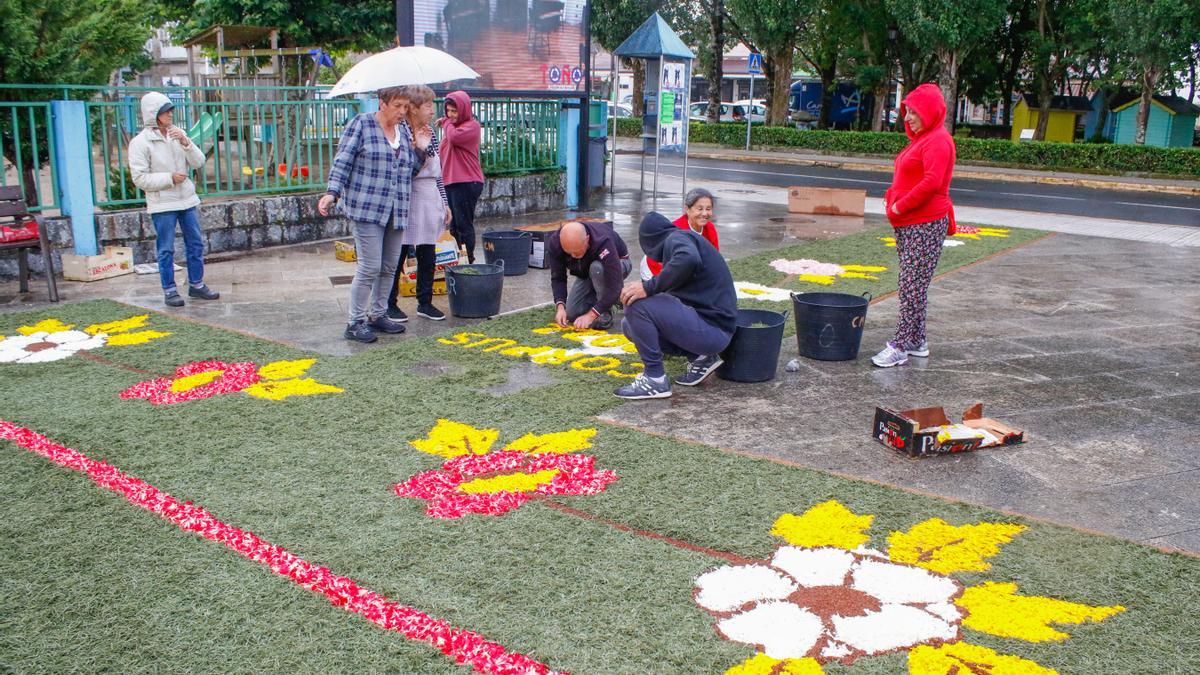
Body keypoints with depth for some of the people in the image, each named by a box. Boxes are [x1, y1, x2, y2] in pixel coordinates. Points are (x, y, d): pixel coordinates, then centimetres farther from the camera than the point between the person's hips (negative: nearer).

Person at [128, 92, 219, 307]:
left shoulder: (178, 134, 5)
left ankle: (196, 284, 23)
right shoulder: (140, 142, -9)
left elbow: (199, 162, 0)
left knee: (196, 244, 10)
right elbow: (139, 178, -12)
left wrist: (185, 142, -14)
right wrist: (169, 178, -17)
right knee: (166, 249, 1)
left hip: (187, 200, 5)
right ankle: (169, 290, 10)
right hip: (162, 204, -5)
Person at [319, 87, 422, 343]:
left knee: (389, 267, 10)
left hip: (396, 211, 6)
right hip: (367, 208, -6)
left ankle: (378, 315, 24)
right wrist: (332, 192, -15)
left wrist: (420, 149, 4)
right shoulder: (361, 124, -2)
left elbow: (411, 170, 20)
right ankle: (356, 322, 2)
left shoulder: (405, 131, 15)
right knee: (370, 267, -8)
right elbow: (343, 161, -5)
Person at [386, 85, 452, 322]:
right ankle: (390, 304, 10)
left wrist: (444, 203, 17)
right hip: (406, 201, -7)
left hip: (430, 199, 7)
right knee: (398, 254, 0)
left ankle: (425, 302, 20)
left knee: (428, 255, 9)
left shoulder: (429, 133, 11)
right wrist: (419, 147, -22)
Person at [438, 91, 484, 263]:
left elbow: (454, 137, -25)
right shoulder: (452, 125, 19)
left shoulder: (472, 126, -7)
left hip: (466, 183, -9)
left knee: (463, 224, -7)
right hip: (450, 181, 9)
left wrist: (446, 123, -8)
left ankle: (468, 260, -2)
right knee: (454, 225, 12)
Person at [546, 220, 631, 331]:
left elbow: (614, 286, -43)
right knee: (571, 314, -11)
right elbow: (557, 278, -20)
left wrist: (590, 315, -46)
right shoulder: (554, 243, -29)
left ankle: (605, 313, -19)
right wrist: (560, 306, -36)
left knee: (597, 268, -39)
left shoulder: (603, 243, -42)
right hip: (586, 273, 5)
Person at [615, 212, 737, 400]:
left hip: (711, 329, -10)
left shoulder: (676, 238, -7)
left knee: (636, 304, -19)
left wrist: (648, 288, -27)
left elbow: (689, 259, -33)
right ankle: (699, 357, 7)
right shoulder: (684, 239, 22)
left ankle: (655, 379, -11)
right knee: (630, 326, 10)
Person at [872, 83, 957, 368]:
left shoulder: (938, 141, -12)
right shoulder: (920, 139, 20)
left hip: (925, 224, -10)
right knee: (913, 286, 14)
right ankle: (917, 341, 22)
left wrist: (900, 206, -17)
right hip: (909, 224, 10)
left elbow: (932, 182, -24)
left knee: (912, 287, -8)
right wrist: (894, 199, 6)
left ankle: (900, 347, -7)